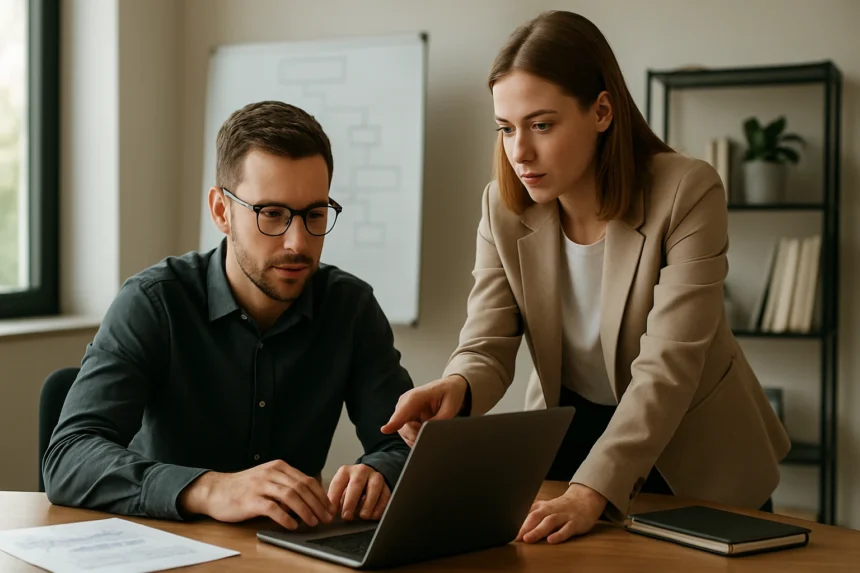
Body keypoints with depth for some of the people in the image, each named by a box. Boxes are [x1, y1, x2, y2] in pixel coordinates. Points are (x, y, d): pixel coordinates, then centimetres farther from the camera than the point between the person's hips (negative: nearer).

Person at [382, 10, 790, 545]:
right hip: (566, 434, 3)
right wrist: (455, 389, -40)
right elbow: (487, 347, -15)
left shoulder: (688, 193, -25)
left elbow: (667, 368, -31)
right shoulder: (505, 206, -11)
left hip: (694, 453, -3)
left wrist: (592, 491, -44)